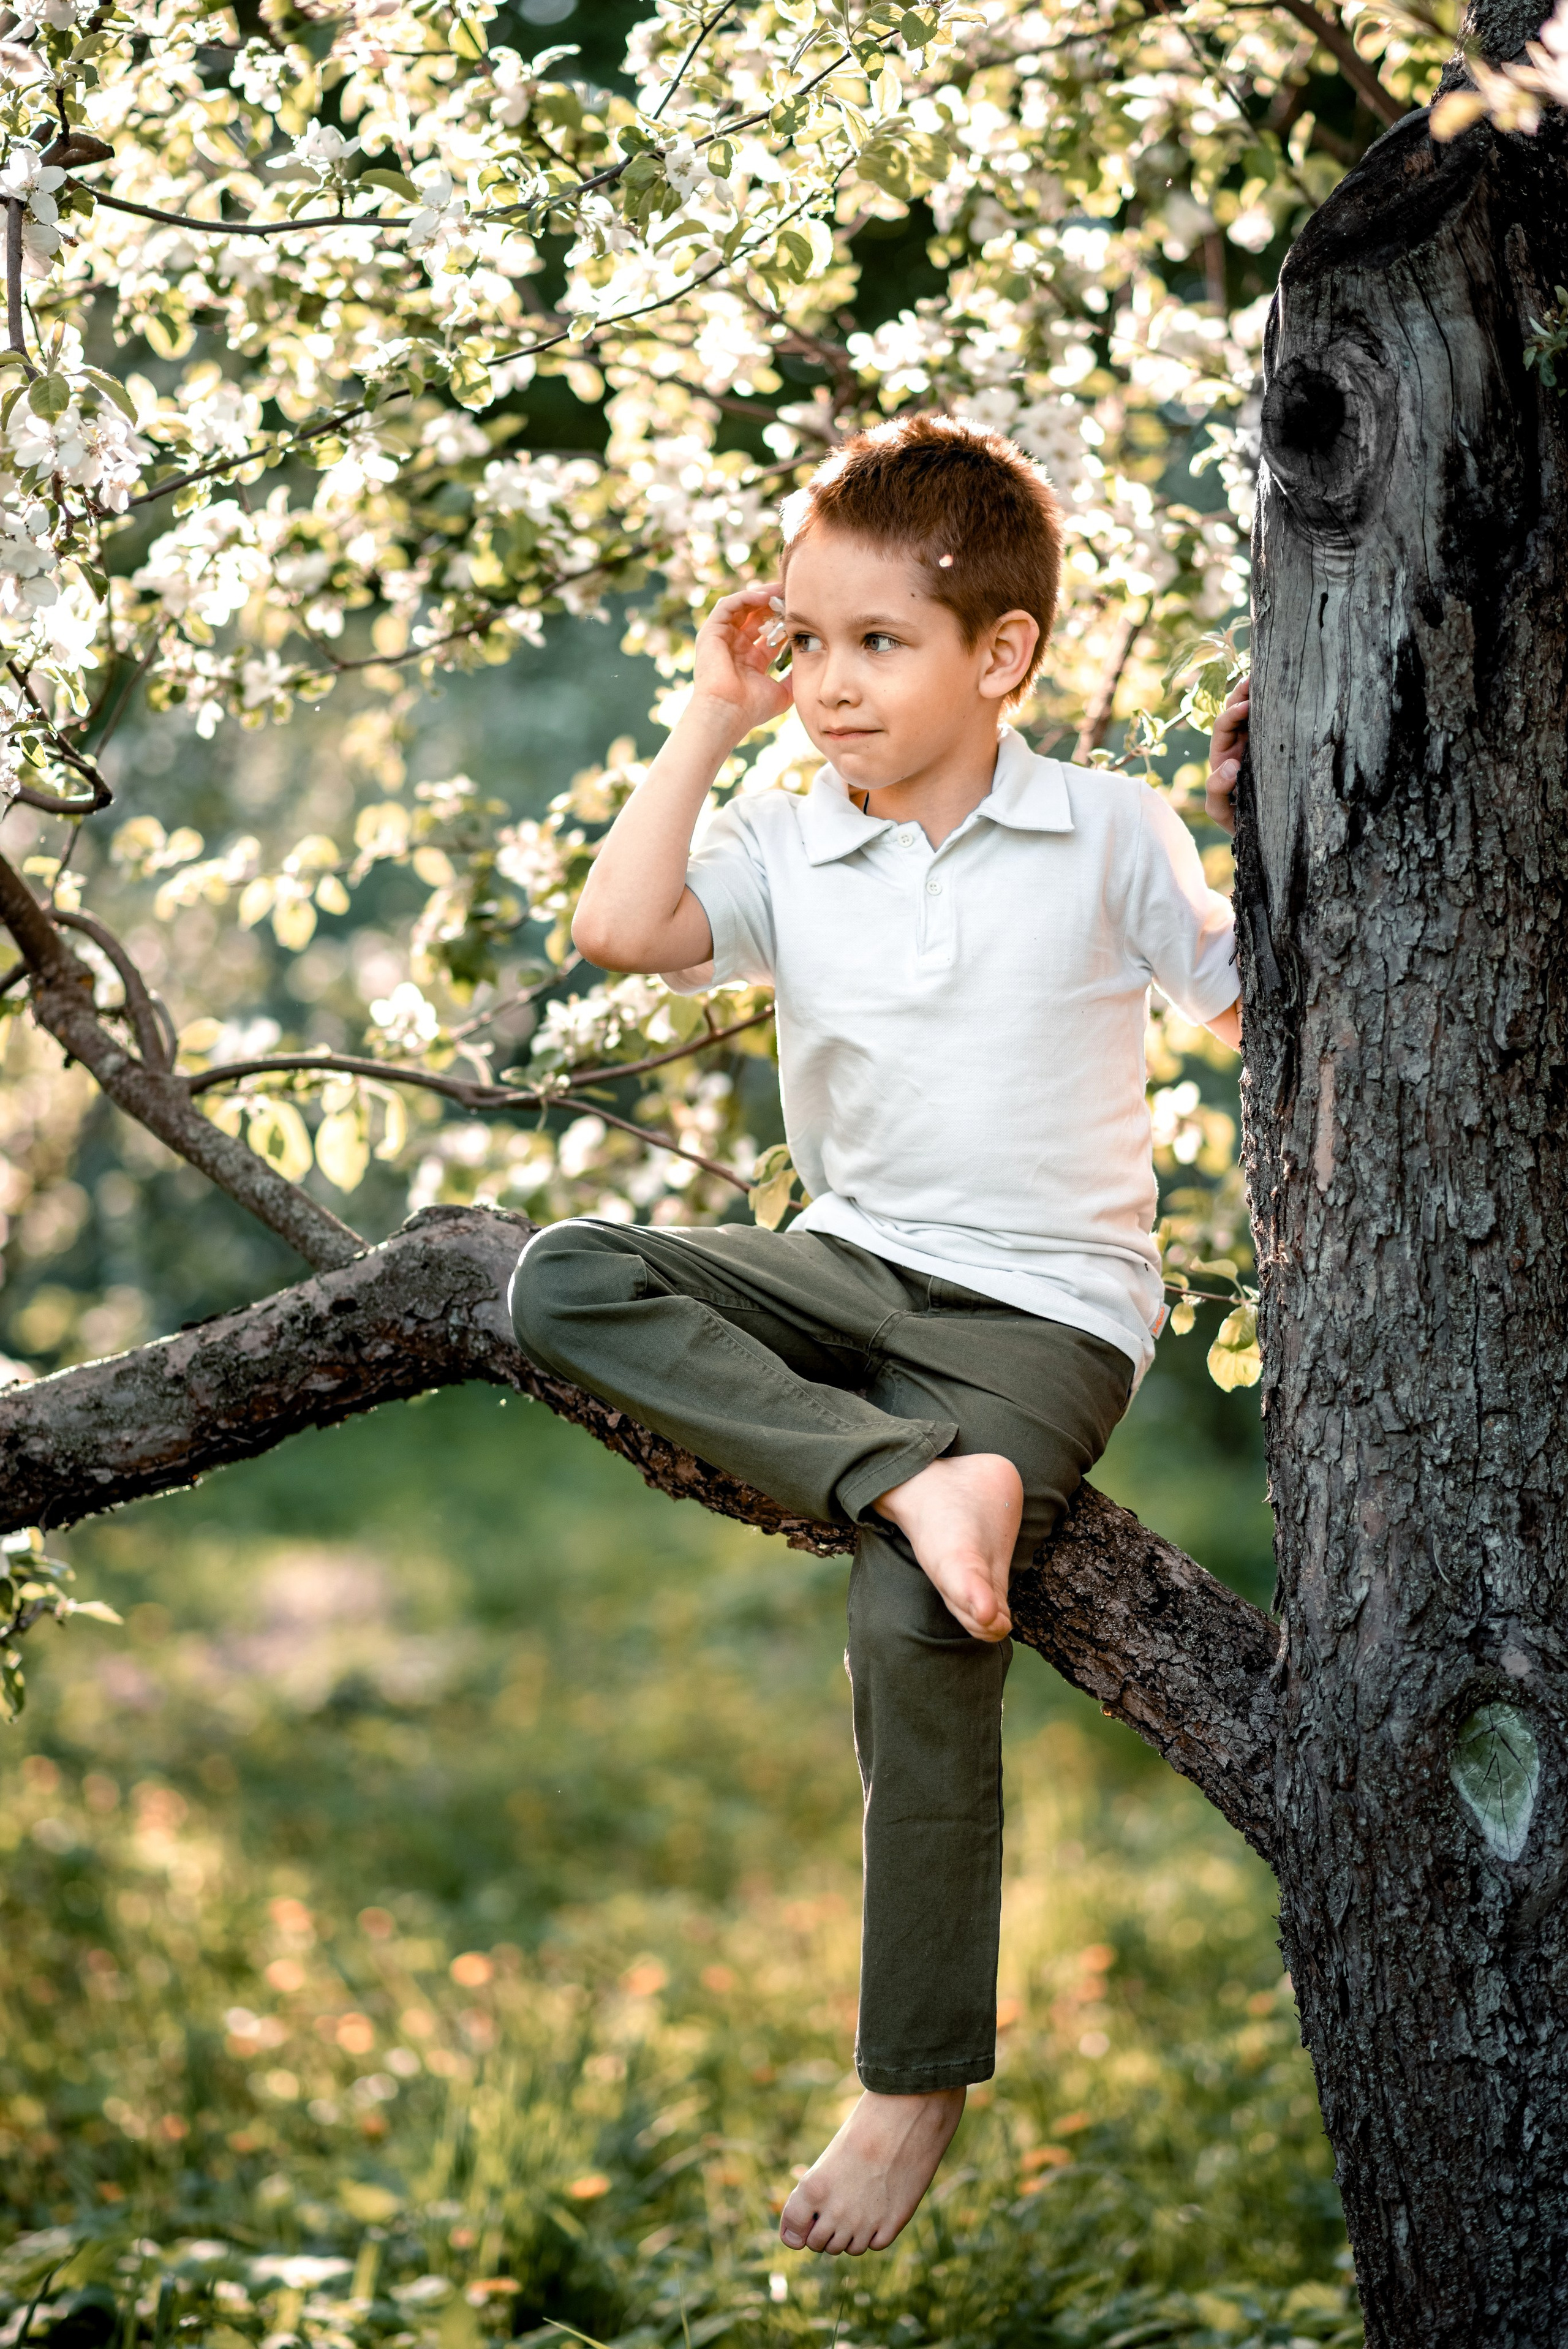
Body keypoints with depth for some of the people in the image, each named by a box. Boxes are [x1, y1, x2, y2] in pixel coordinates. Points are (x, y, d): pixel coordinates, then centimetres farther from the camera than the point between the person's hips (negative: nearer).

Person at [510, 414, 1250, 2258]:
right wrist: (710, 719, -2)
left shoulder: (1110, 834, 0)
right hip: (853, 1265, 4)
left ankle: (918, 2077, -8)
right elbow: (619, 931, -11)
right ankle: (912, 1477, -30)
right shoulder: (788, 851, 5)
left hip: (1044, 1308, -4)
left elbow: (1259, 1002, 6)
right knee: (562, 1283, -20)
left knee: (914, 1629, -25)